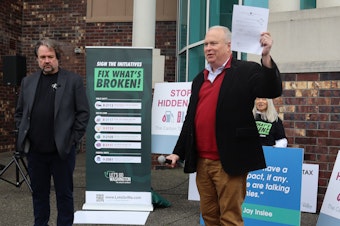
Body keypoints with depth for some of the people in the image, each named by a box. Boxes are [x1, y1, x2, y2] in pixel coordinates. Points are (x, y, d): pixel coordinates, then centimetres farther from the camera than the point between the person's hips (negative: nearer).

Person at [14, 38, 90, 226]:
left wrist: (73, 139, -8)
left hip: (62, 150, -4)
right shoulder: (28, 82, 10)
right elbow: (19, 113, 15)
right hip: (35, 150, 4)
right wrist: (23, 135, 5)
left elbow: (83, 113, -5)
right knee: (39, 192, 15)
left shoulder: (73, 81, -3)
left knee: (64, 193, 7)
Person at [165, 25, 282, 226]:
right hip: (202, 162, 6)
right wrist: (178, 152, 15)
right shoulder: (200, 79, 16)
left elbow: (273, 91, -17)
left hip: (229, 162, -6)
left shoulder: (246, 71, -2)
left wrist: (266, 56, -29)